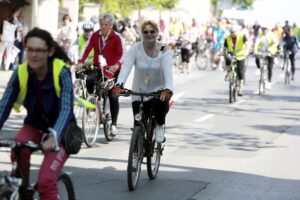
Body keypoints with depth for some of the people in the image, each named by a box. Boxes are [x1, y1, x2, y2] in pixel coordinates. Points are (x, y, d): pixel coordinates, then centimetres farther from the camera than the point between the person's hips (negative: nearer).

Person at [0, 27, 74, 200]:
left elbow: (66, 108, -34)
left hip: (60, 130, -2)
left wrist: (54, 137, -50)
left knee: (46, 181, -20)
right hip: (35, 125, 3)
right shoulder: (20, 73, -17)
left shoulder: (61, 72, -25)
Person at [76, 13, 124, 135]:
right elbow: (87, 49, -7)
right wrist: (80, 62, -23)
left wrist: (117, 65, -34)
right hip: (98, 68, 3)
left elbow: (121, 54, -15)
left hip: (112, 70, -3)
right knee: (89, 81, -27)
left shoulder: (116, 38, -8)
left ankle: (114, 124, 4)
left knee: (113, 96, -5)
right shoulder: (95, 36, 1)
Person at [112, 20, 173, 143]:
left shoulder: (164, 50, -9)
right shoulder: (135, 49, -7)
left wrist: (168, 89, -42)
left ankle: (159, 127, 0)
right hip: (139, 94, 1)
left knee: (160, 105, -33)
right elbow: (126, 67, -21)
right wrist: (119, 84, -40)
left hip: (158, 91, -1)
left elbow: (168, 70, -24)